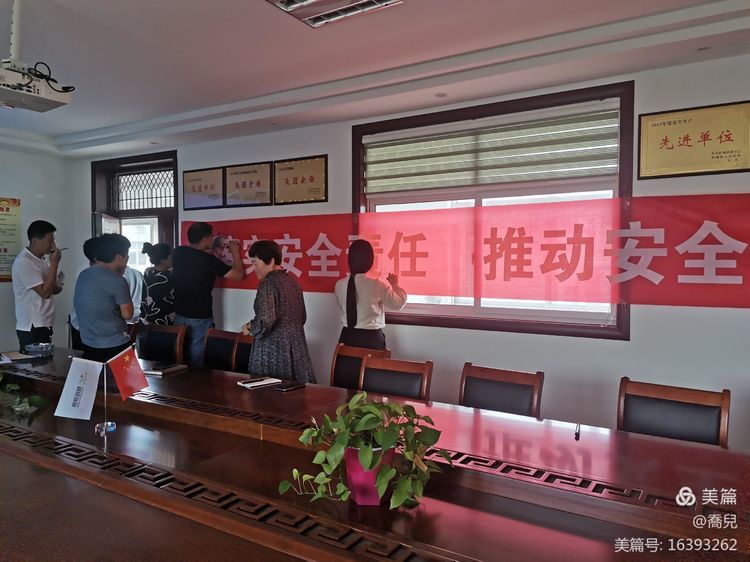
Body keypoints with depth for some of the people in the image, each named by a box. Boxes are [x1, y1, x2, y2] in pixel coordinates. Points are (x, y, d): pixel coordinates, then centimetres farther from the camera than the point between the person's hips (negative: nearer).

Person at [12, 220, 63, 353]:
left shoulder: (39, 259, 13)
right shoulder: (24, 262, -16)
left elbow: (49, 289, 22)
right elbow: (45, 293, -21)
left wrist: (56, 286, -2)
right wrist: (54, 263, -20)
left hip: (43, 325, 9)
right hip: (32, 328, -9)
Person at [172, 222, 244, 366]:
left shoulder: (178, 252, 0)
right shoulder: (210, 260, -16)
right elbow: (238, 275, -7)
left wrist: (211, 248, 26)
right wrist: (235, 253, 6)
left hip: (179, 315, 6)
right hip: (200, 319, -6)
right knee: (196, 362, 5)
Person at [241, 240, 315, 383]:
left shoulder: (268, 283, -13)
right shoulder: (292, 280, 10)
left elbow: (265, 321, -22)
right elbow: (302, 317, 16)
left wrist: (248, 328, -4)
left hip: (273, 349, -8)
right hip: (296, 346, 8)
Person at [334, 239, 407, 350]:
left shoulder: (339, 285, -3)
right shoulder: (377, 285, -14)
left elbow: (341, 312, 9)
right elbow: (398, 304, -3)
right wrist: (395, 285, 12)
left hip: (347, 337, 4)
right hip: (372, 338, -4)